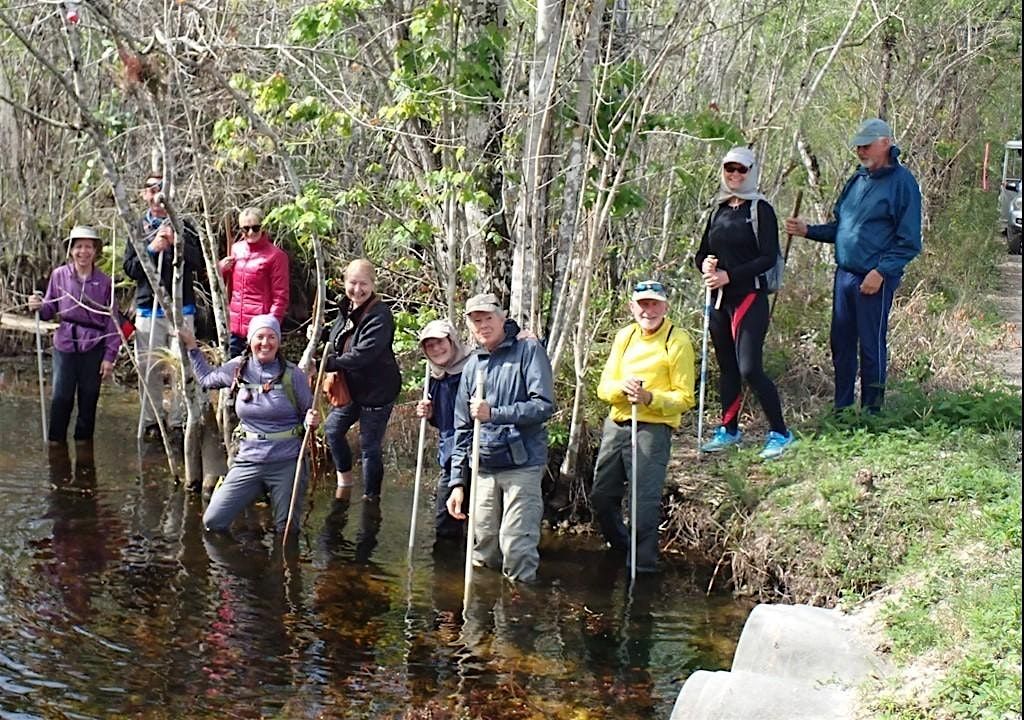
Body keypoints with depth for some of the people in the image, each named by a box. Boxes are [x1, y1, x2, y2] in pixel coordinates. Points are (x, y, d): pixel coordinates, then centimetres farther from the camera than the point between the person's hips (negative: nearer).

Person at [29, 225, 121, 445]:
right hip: (65, 344, 0)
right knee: (61, 397, -4)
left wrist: (110, 356, -2)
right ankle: (55, 442, 8)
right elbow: (50, 309, 8)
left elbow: (112, 321, 1)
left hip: (93, 347, 0)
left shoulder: (103, 281, -2)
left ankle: (83, 441, 22)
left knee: (89, 399, 8)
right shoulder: (59, 275, -1)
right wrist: (39, 307, -15)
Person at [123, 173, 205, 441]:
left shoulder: (184, 226, 8)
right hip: (148, 307, 0)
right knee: (149, 368, 0)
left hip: (181, 306, 0)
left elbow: (200, 262, 0)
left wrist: (177, 242, -13)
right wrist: (151, 249, -10)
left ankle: (178, 421, 1)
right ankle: (151, 422, 10)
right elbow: (129, 268, 4)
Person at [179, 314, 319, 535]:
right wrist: (192, 346, 17)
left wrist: (312, 421, -19)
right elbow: (206, 378, 22)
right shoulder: (237, 369, 2)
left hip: (287, 464, -2)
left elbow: (308, 414, 3)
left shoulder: (292, 375, -5)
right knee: (213, 523, -4)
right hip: (248, 462, 2)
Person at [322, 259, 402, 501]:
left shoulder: (380, 315, -24)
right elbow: (337, 342, 18)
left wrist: (329, 363, -27)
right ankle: (344, 478, 42)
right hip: (353, 388, 9)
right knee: (333, 428, 22)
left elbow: (363, 354, -32)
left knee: (370, 447, 0)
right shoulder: (347, 309, 2)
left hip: (377, 391, -9)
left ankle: (371, 497, 16)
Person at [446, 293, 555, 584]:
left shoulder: (529, 351, -2)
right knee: (483, 551, 8)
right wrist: (457, 482, 12)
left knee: (517, 548, -10)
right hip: (484, 469, 5)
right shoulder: (472, 366, 14)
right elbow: (462, 429, 16)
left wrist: (494, 414, -22)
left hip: (521, 467, -5)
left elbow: (544, 405, -13)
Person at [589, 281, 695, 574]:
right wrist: (622, 387, -16)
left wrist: (649, 398, -23)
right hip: (616, 425, 6)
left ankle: (643, 564, 3)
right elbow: (604, 387, 6)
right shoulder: (624, 336, 9)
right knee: (601, 496, 12)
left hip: (652, 429, -6)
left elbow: (684, 398, -8)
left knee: (646, 501, -9)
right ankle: (621, 549, 33)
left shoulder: (678, 341, -7)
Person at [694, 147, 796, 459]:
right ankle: (729, 430, 25)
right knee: (727, 367, 13)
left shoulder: (760, 209, -5)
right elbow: (701, 253, 18)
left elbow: (769, 257, -12)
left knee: (750, 368, -13)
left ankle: (780, 433, -3)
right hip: (720, 300, 7)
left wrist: (729, 275, -17)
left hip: (750, 297, -7)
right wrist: (705, 264, -6)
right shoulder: (719, 210, 14)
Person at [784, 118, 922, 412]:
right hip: (844, 274, 7)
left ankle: (871, 412, 12)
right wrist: (807, 230, 6)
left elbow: (908, 242, -10)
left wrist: (880, 272, -17)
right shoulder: (857, 179, 14)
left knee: (871, 346, 1)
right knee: (841, 344, 11)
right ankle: (841, 408, 23)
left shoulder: (902, 182, -8)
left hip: (874, 280, -7)